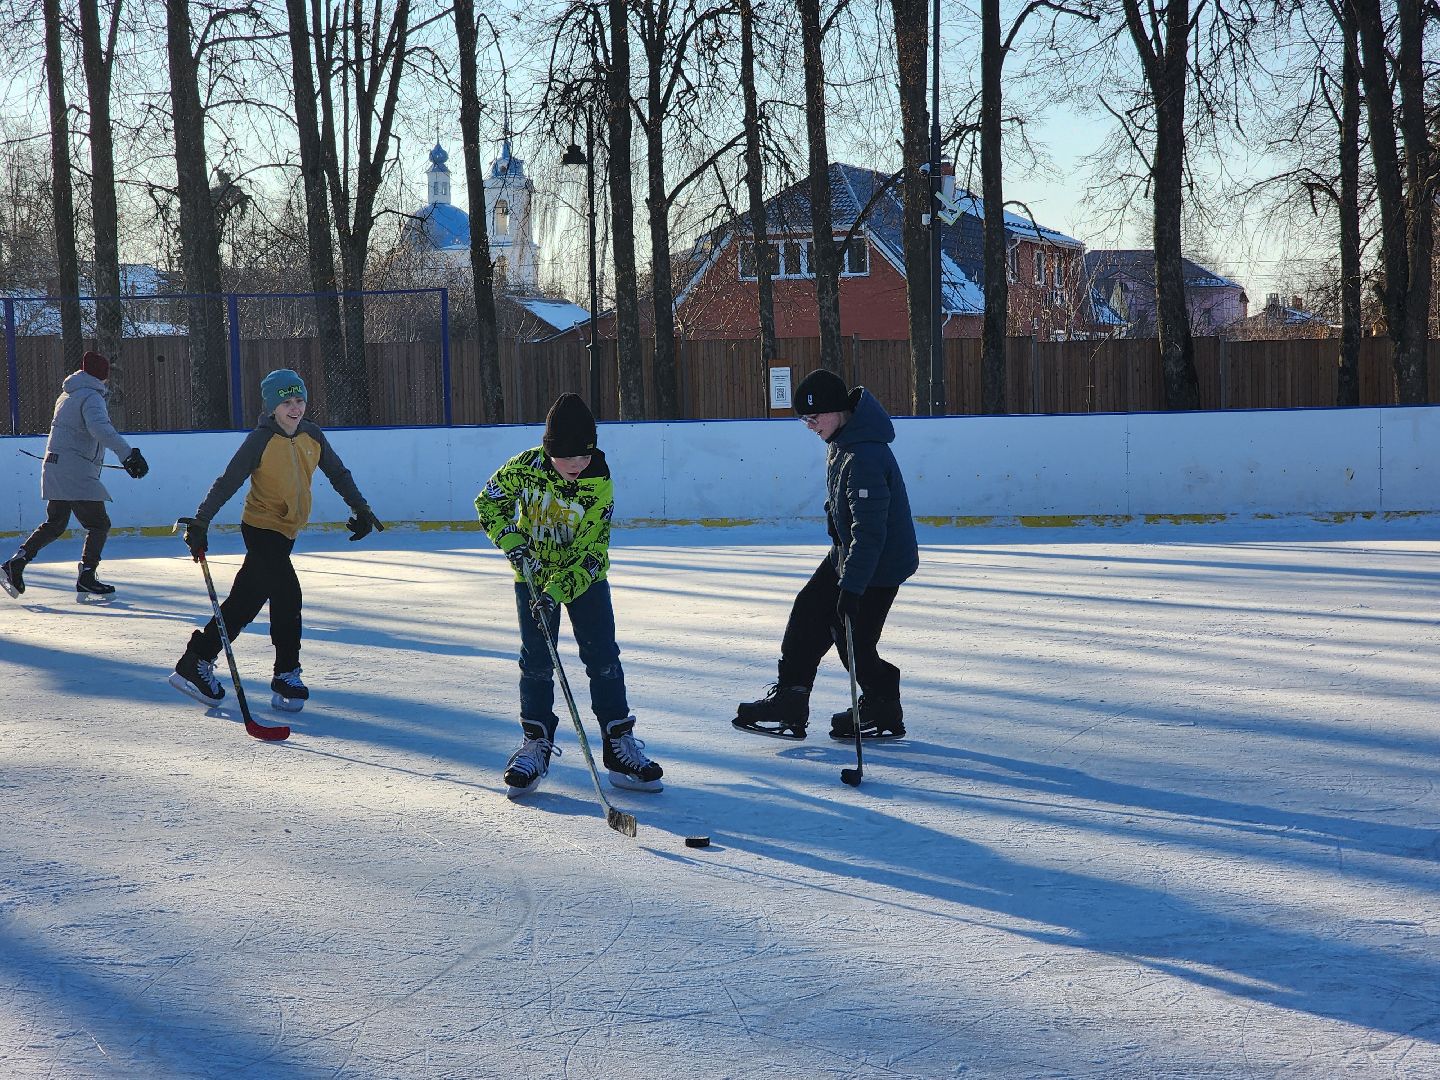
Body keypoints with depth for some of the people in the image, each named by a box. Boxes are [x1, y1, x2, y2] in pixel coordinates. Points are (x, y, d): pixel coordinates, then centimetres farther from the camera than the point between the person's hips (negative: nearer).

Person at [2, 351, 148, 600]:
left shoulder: (67, 395, 18)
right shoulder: (92, 397, -12)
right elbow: (100, 428, -30)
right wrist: (128, 453, -37)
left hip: (55, 469, 9)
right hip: (76, 472, -9)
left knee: (55, 524, 19)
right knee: (99, 524, -1)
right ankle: (85, 581, -5)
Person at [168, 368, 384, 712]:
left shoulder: (313, 436, 2)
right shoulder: (260, 440, -16)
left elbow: (338, 473, 14)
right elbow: (227, 483, -16)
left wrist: (361, 508, 8)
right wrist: (200, 523, -20)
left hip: (284, 532, 7)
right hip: (261, 526, -7)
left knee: (245, 602, 11)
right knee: (287, 597, -14)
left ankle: (195, 664, 21)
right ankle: (287, 677, -4)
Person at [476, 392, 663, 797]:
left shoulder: (600, 486, -20)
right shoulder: (526, 468, -18)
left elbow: (591, 552, -21)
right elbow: (488, 503, -2)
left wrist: (557, 592, -31)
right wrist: (514, 546, -14)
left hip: (584, 576, 0)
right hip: (533, 573, 0)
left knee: (603, 658, -4)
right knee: (537, 662, -2)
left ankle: (620, 746, 3)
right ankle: (535, 744, 10)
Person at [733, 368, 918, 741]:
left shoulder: (864, 457, -31)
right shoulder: (841, 440, 1)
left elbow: (870, 531, -32)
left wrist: (852, 587, -31)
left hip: (879, 565, -10)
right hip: (847, 554, 10)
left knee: (853, 641, -2)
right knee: (807, 616, 9)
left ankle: (884, 715, 18)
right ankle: (787, 706, 16)